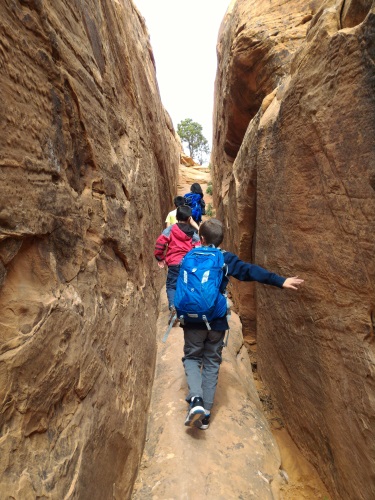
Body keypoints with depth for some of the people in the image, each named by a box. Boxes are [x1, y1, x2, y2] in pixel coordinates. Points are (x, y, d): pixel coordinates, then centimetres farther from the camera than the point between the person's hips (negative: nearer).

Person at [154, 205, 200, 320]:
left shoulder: (170, 229, 1)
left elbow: (160, 243, -5)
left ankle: (173, 306, -17)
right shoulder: (193, 233, 7)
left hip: (175, 263, -2)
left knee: (171, 285, 5)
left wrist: (160, 258, 5)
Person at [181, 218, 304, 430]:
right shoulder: (226, 259, -3)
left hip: (193, 320, 0)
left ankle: (196, 400, -8)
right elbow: (250, 271, -15)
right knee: (212, 363, 14)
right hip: (217, 322, 0)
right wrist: (280, 281, -18)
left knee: (192, 358, 16)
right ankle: (205, 413, 19)